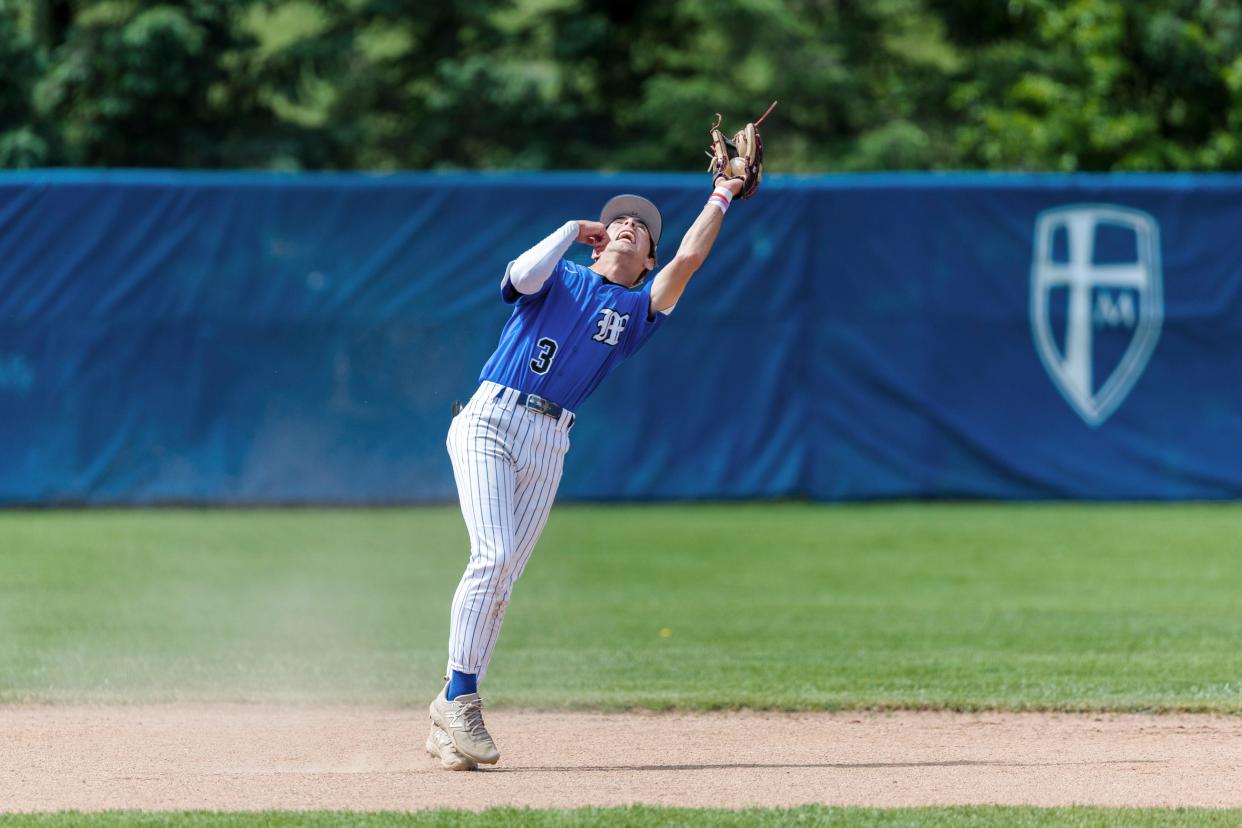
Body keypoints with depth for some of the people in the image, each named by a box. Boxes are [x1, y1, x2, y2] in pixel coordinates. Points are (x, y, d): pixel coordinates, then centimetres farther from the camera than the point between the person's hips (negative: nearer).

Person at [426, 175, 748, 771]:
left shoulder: (637, 309, 18)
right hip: (490, 421, -4)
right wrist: (572, 229, 2)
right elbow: (523, 276, -11)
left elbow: (688, 259, 4)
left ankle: (452, 720, 3)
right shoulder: (558, 277, 13)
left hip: (548, 446, 4)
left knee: (502, 578, 1)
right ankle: (457, 700, -17)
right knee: (494, 555, -19)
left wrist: (722, 196, 10)